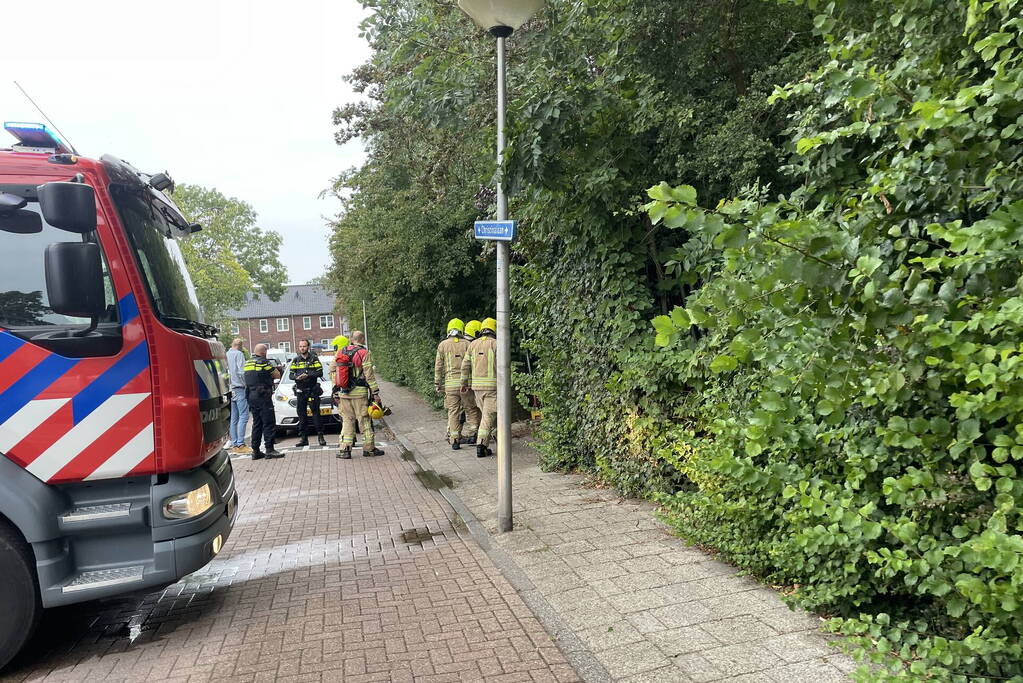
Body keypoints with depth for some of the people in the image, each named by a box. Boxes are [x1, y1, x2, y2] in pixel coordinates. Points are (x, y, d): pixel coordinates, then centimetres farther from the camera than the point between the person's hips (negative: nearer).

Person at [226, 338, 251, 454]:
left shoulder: (226, 354, 15)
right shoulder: (239, 354, -7)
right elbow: (242, 371, -14)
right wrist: (246, 383, -4)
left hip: (230, 390, 8)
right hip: (239, 388, -8)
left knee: (233, 418, 10)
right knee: (243, 416, -8)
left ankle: (234, 444, 12)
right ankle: (240, 444, -13)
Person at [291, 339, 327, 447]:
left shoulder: (314, 359, 3)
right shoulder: (295, 360, 11)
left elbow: (320, 372, -7)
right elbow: (290, 374, 5)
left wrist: (307, 375, -20)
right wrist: (297, 377, -17)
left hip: (313, 390, -3)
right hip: (300, 391, 3)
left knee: (316, 412, -5)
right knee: (301, 414, 5)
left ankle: (320, 436, -1)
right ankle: (303, 437, 11)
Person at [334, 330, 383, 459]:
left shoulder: (340, 353, 8)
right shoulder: (364, 353, -9)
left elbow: (333, 372, 10)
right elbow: (369, 375, -11)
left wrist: (336, 392, 16)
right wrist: (375, 392, -7)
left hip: (343, 393, 5)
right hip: (359, 393, -5)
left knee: (347, 421, 11)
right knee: (365, 421, 5)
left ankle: (345, 450, 7)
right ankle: (369, 448, 12)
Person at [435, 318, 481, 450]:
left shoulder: (442, 345, 4)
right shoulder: (467, 344, 1)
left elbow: (438, 367, 4)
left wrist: (438, 384, 9)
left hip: (450, 383, 1)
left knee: (453, 412, 5)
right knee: (471, 409, 13)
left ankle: (455, 440, 5)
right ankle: (473, 434, 9)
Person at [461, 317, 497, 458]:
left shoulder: (473, 344, 9)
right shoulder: (496, 344, -5)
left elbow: (465, 365, 8)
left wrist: (465, 383, 16)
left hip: (477, 385, 5)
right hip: (492, 385, -5)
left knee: (486, 413, 20)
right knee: (488, 416, -3)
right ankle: (481, 446, -7)